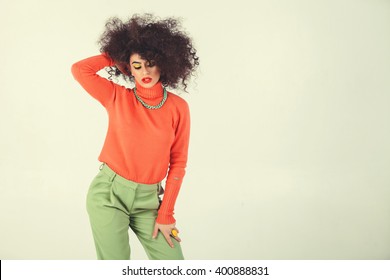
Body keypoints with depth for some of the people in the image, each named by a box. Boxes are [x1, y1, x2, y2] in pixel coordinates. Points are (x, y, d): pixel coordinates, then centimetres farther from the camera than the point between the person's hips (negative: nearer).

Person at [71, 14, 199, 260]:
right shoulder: (118, 97, -2)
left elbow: (178, 163, -1)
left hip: (148, 199, 2)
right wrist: (116, 55, -1)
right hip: (108, 192, -1)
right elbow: (80, 69, -15)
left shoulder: (178, 107, -2)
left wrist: (165, 214, -3)